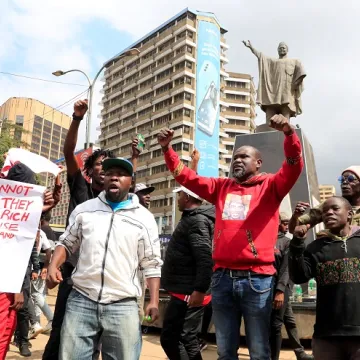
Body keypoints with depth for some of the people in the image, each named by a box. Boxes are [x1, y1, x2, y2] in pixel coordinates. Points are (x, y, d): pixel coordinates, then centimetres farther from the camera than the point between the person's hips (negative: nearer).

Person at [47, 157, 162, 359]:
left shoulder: (144, 218, 4)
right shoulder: (84, 209, 10)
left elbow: (152, 264, 4)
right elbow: (67, 243, 18)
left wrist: (154, 301, -5)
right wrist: (53, 266, -2)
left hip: (123, 306, -1)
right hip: (81, 300, 2)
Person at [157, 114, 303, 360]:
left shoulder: (270, 187, 4)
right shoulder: (222, 187, 14)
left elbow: (294, 167, -11)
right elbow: (187, 177, 12)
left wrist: (289, 133, -27)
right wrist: (167, 149, 2)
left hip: (256, 278, -3)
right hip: (222, 277, 4)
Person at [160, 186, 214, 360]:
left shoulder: (196, 220, -15)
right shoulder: (193, 218, 17)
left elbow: (205, 258, -25)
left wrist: (200, 290, -27)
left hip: (188, 292, -10)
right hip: (186, 290, 10)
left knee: (170, 338, -5)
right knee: (186, 339, 16)